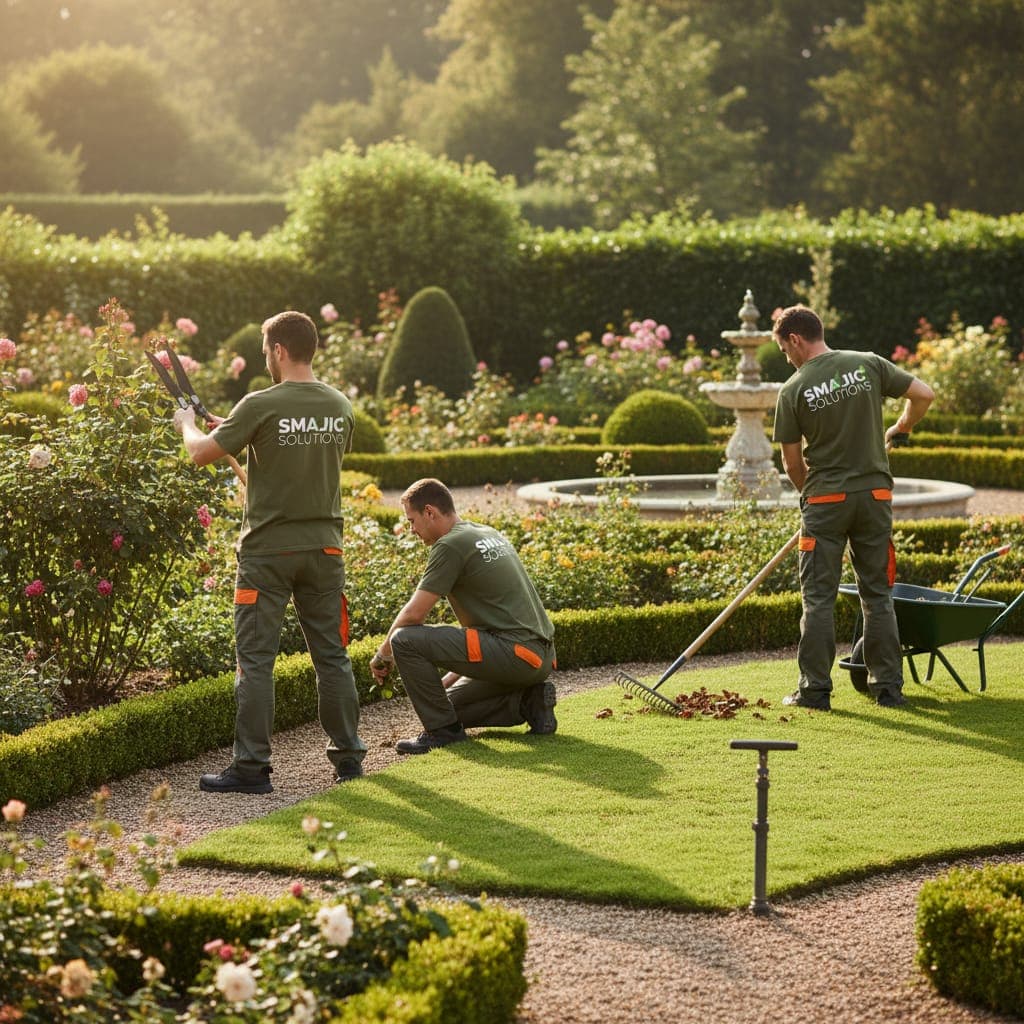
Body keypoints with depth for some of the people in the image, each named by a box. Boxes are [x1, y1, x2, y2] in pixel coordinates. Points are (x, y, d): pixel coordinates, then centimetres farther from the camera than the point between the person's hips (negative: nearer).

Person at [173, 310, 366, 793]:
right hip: (323, 548, 5)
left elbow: (201, 454, -10)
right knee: (331, 656, 12)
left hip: (267, 551, -5)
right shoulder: (340, 407, 4)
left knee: (255, 659, 0)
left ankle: (251, 766, 0)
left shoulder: (262, 406, -14)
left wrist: (187, 425, 14)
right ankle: (348, 757, 17)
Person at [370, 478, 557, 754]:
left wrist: (383, 653, 7)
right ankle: (528, 702, 9)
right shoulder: (490, 535, 20)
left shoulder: (450, 545, -9)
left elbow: (414, 614, -11)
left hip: (516, 653, -10)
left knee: (405, 640, -13)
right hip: (541, 655, 10)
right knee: (450, 704, 25)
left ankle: (443, 730, -4)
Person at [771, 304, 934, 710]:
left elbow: (792, 462, 0)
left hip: (825, 498, -3)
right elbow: (924, 394, -1)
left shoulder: (793, 390, -5)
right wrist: (899, 430, 18)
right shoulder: (869, 365, 0)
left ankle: (815, 689, 3)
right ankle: (888, 687, 11)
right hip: (876, 494, 3)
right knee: (878, 594, 10)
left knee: (818, 597, 4)